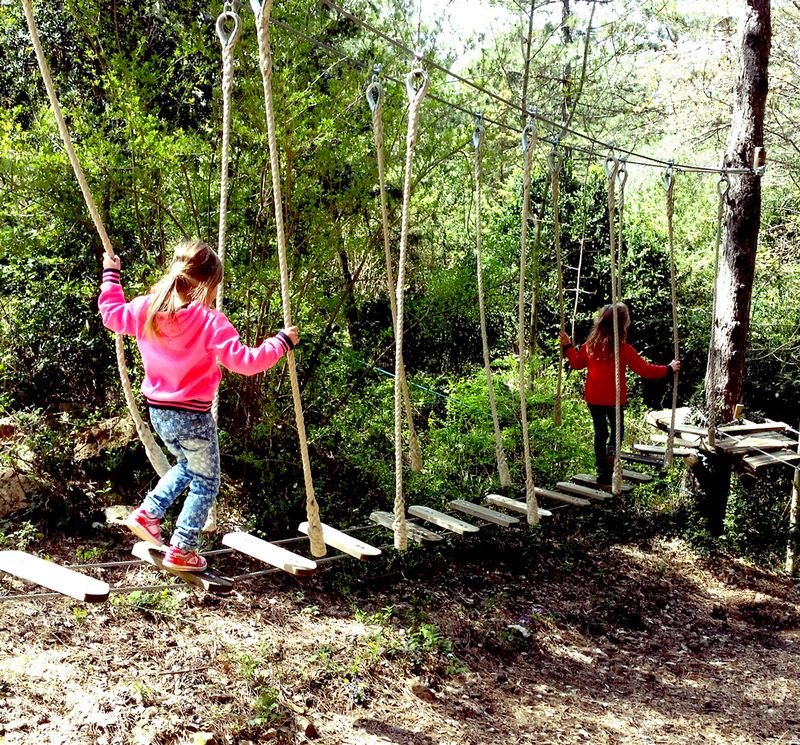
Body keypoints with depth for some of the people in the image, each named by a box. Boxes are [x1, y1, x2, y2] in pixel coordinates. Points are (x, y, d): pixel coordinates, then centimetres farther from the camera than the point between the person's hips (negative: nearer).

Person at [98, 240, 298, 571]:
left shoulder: (145, 309, -2)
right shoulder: (210, 322, -19)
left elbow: (112, 313, 18)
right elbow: (245, 361, -23)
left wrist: (110, 275, 31)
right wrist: (281, 342, -12)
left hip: (158, 411, 7)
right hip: (192, 416, -7)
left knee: (187, 466, 32)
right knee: (205, 484, 12)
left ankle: (147, 514, 24)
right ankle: (182, 550, 14)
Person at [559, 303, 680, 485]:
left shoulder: (590, 346, -3)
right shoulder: (624, 349, -13)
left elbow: (576, 363, 12)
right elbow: (644, 370, -8)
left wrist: (568, 346, 27)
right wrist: (669, 369, 4)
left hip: (593, 399, 3)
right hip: (614, 400, -3)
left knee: (600, 432, 13)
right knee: (617, 428, 18)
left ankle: (602, 473, 16)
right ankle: (612, 450, -14)